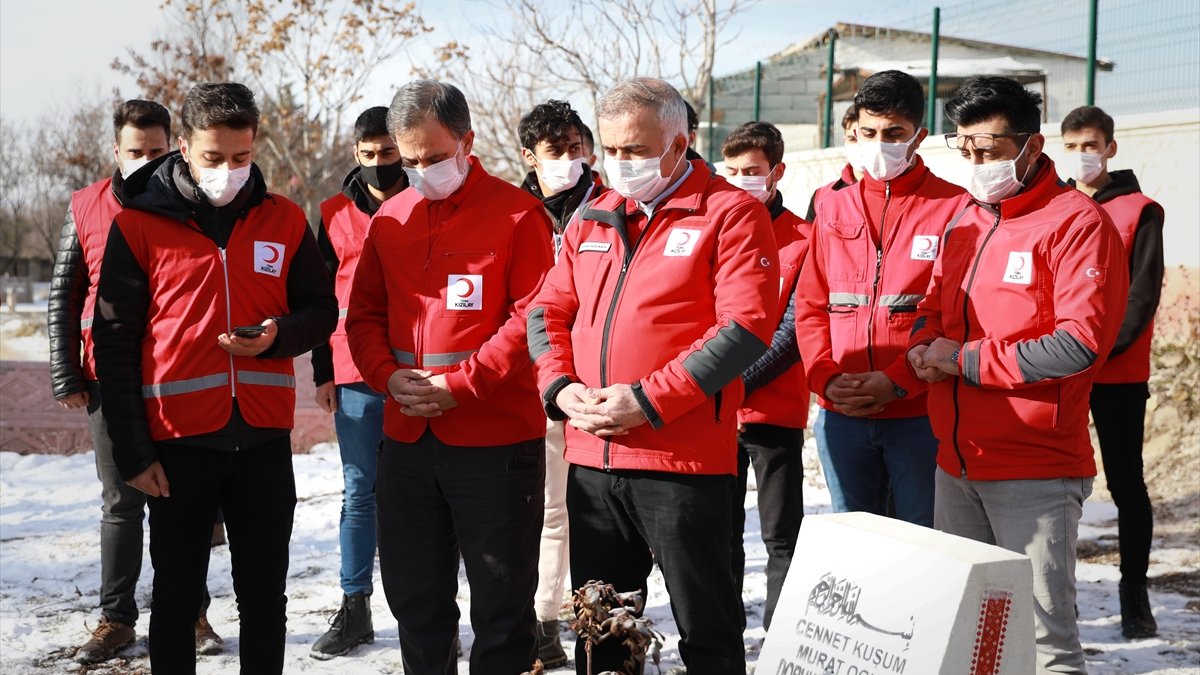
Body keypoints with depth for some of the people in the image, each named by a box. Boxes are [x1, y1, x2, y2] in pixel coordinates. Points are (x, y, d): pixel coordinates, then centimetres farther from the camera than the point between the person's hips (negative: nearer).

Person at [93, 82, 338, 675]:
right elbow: (115, 343, -2)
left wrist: (278, 336, -12)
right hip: (178, 443, -2)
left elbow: (320, 311, 12)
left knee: (264, 598, 11)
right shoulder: (138, 225, -3)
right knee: (176, 599, 9)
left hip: (264, 439, 2)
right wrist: (132, 452, -5)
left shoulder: (284, 221, 5)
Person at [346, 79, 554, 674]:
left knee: (500, 602, 4)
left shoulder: (517, 214, -7)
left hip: (495, 440, -5)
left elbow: (533, 318, -13)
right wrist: (387, 375, -6)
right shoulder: (389, 220, 10)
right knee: (413, 596, 16)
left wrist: (459, 384, -18)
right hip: (407, 440, 6)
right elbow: (364, 313, 13)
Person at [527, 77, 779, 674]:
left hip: (683, 461, -6)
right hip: (591, 460, 6)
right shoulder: (593, 220, 15)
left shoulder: (729, 214, -6)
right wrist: (561, 387, -3)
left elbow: (746, 326, -15)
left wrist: (648, 400, -18)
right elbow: (549, 311, 17)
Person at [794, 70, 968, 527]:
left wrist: (897, 381, -15)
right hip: (840, 416, 4)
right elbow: (810, 305, 11)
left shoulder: (954, 207, -2)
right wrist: (826, 378, -4)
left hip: (919, 414, -4)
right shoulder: (833, 209, 13)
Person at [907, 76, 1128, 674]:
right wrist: (924, 348, -5)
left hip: (1035, 472, -7)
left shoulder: (1076, 223, -10)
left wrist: (965, 358, -14)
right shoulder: (964, 223, 14)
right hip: (957, 464, 7)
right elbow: (932, 309, 19)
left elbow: (1079, 344, -20)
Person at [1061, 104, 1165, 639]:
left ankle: (1135, 594, 11)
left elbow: (1143, 291, -7)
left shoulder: (1139, 211, 0)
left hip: (1118, 373, -3)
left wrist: (1105, 346, -18)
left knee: (1126, 482, 2)